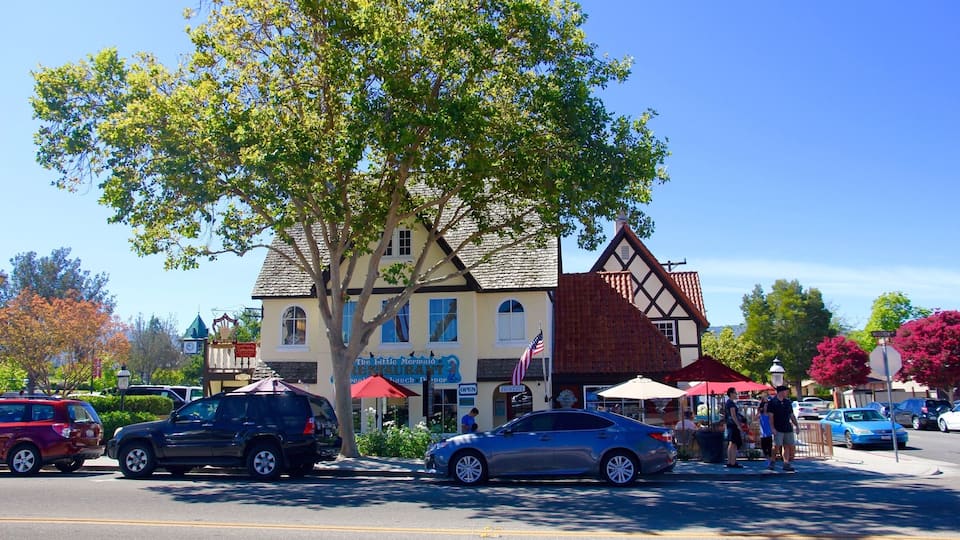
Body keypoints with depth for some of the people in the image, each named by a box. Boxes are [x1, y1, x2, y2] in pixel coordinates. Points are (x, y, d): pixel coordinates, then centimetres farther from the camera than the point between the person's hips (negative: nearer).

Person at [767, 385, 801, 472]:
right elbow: (770, 416, -8)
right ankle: (771, 463, 6)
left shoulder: (788, 402, 13)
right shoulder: (772, 402, -4)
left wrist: (797, 425, 12)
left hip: (788, 429, 6)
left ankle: (786, 464, 9)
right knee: (777, 446, -9)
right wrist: (773, 428, -14)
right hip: (778, 429, -6)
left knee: (789, 447, 3)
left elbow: (792, 415, 19)